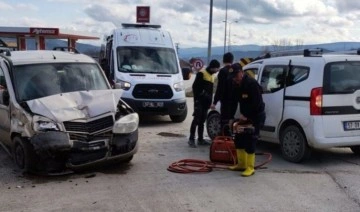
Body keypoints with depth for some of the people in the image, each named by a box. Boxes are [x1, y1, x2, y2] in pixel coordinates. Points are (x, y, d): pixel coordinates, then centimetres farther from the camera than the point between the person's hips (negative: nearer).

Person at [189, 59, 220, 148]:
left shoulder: (211, 76, 20)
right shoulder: (201, 73, -6)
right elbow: (195, 86, -11)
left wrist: (210, 101, 15)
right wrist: (196, 99, -16)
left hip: (206, 102, 8)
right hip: (199, 101, -8)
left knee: (202, 120, 9)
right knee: (197, 119, -11)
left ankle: (200, 139, 13)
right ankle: (191, 139, -9)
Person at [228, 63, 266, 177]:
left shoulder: (252, 83, -21)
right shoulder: (236, 86, 4)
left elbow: (256, 103, -25)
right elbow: (234, 102, 8)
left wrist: (245, 115, -23)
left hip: (256, 116, -9)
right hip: (245, 116, 9)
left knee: (250, 141, -9)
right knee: (239, 139, 11)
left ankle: (250, 168, 1)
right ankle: (241, 164, 24)